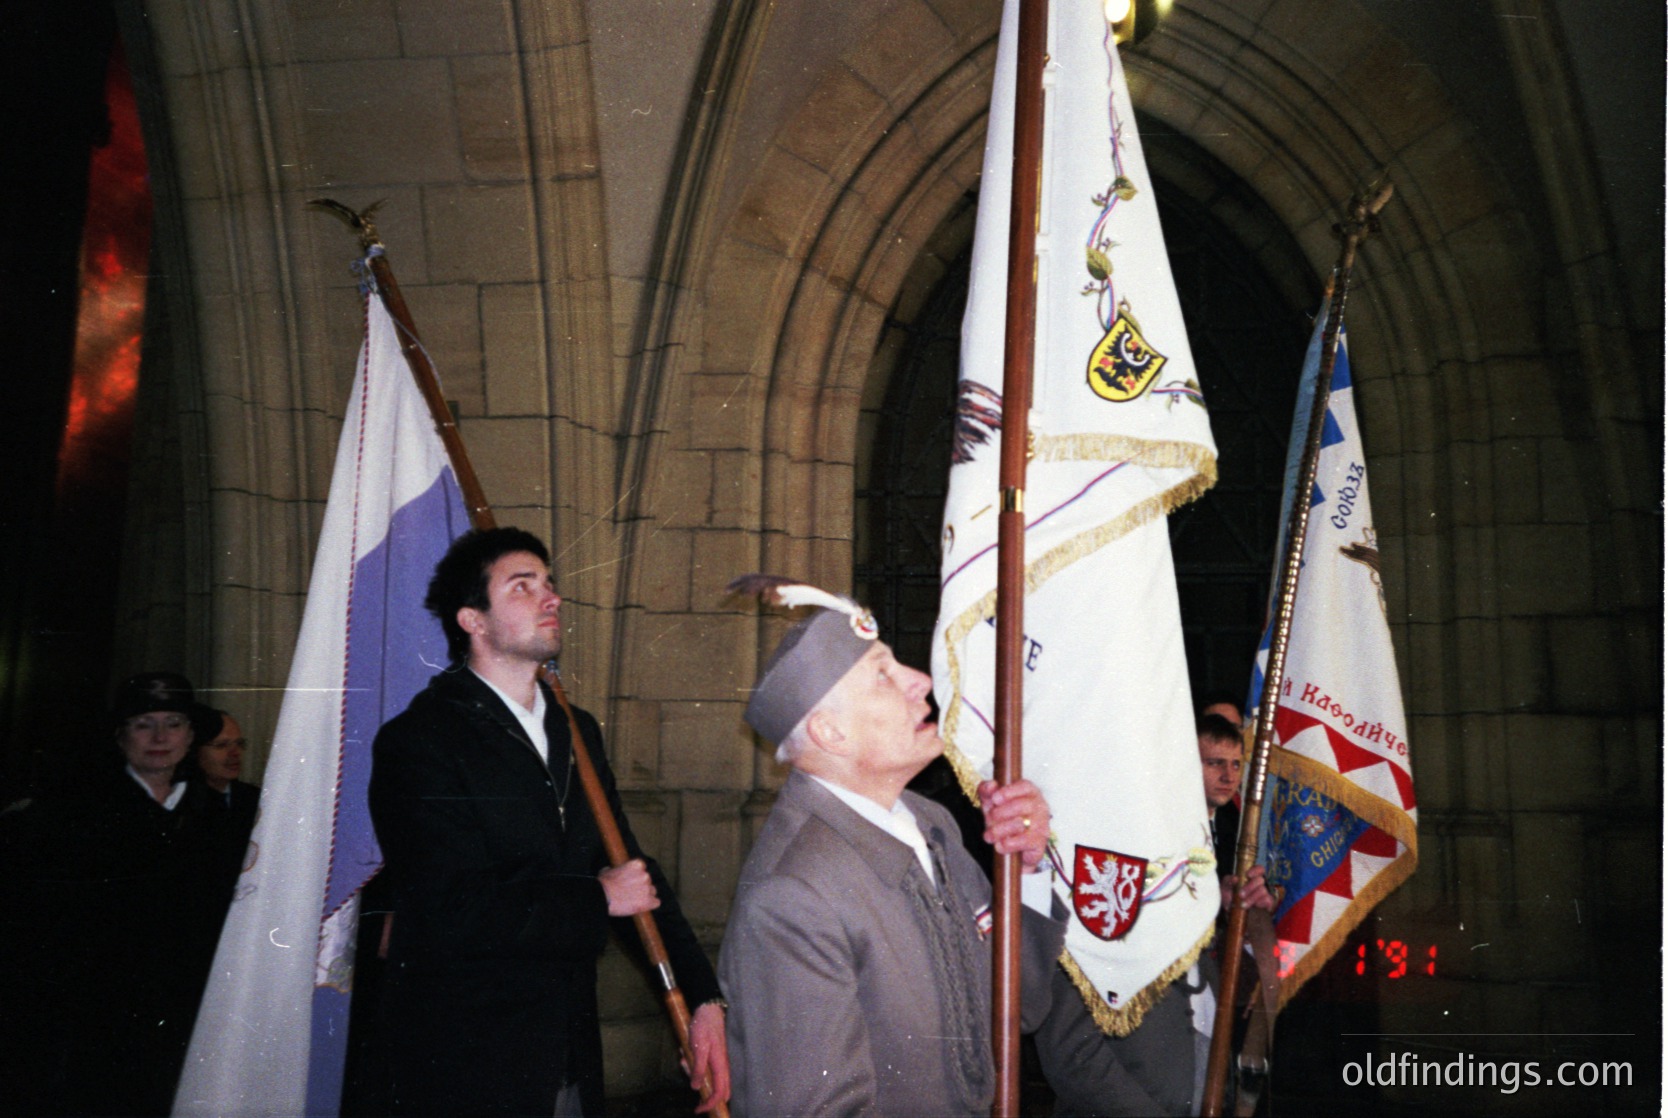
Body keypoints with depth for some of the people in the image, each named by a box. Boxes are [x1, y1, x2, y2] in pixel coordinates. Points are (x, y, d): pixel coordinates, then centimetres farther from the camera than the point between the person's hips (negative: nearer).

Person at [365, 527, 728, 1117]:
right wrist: (597, 897, -13)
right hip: (464, 1068, -6)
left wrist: (704, 999, 0)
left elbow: (633, 867, 9)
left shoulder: (577, 731, 10)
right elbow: (452, 910, -24)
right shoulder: (416, 739, -14)